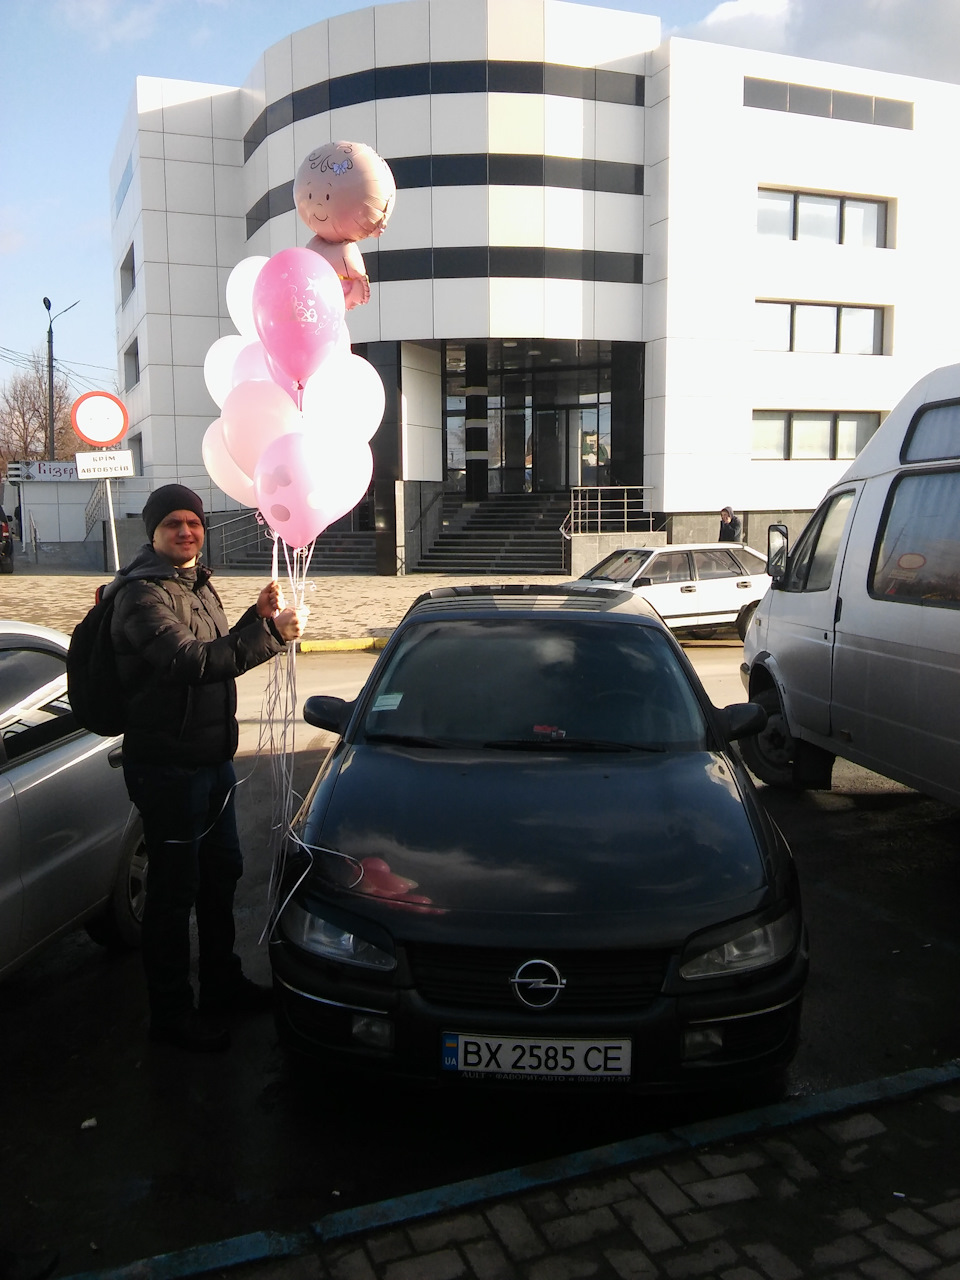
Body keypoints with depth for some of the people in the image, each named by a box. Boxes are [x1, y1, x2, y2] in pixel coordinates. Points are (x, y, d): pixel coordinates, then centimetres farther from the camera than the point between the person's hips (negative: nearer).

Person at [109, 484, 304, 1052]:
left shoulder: (199, 584, 13)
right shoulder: (143, 593, -17)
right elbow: (191, 661, -32)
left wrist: (258, 616, 3)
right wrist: (269, 632, -35)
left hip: (214, 757, 9)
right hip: (167, 765, -9)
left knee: (222, 871, 20)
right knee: (175, 888, 2)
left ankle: (223, 982, 38)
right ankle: (171, 1011, 19)